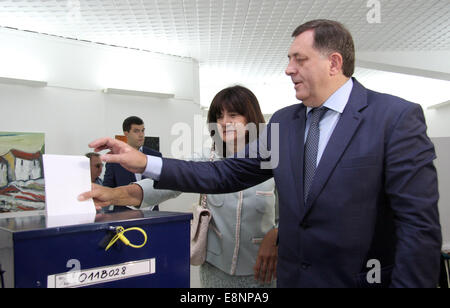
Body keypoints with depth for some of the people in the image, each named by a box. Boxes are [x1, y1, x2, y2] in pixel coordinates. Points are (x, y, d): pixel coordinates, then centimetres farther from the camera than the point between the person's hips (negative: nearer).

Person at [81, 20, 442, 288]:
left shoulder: (398, 117, -12)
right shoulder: (283, 121, 5)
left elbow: (420, 224, -15)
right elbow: (227, 174, 2)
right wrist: (145, 163, -5)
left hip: (359, 277, -5)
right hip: (291, 275, 5)